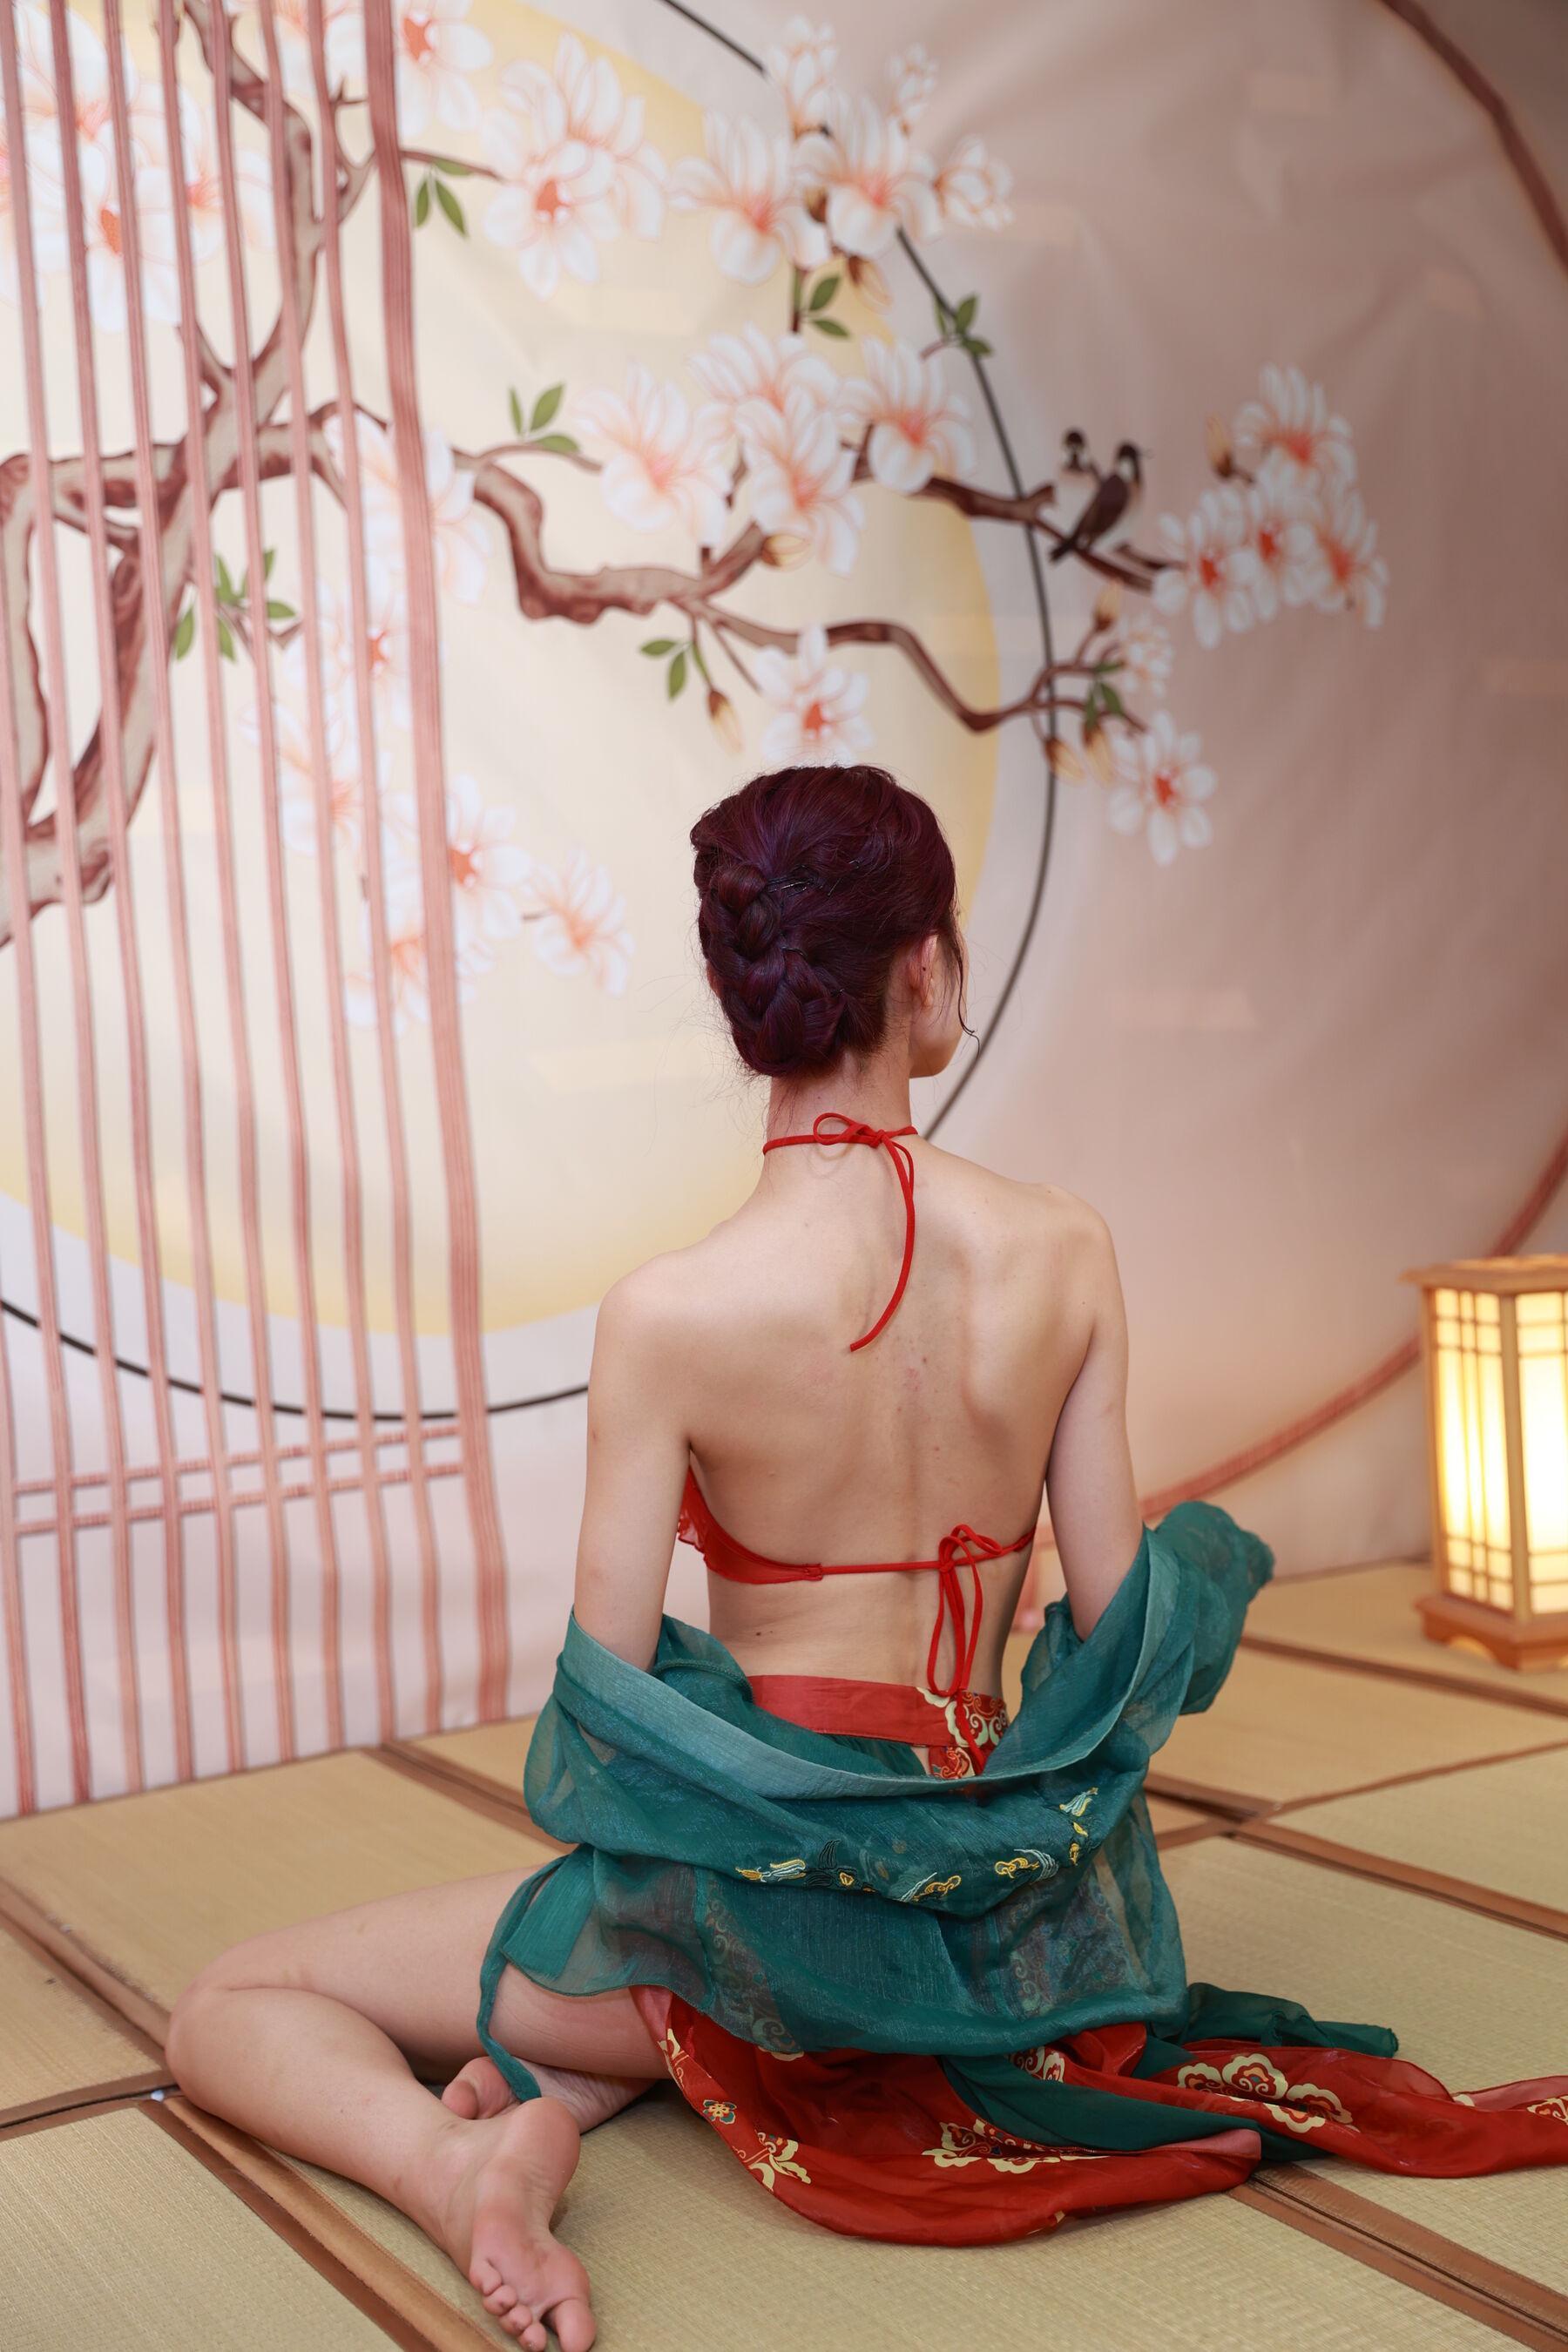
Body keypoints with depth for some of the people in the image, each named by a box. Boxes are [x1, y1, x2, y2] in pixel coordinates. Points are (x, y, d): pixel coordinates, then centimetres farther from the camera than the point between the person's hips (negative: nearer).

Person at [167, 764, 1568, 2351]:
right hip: (997, 1903, 4)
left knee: (231, 2008, 11)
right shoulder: (1067, 1251, -9)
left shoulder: (669, 1314, -20)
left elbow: (606, 1693, -12)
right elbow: (1116, 1615, -2)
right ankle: (563, 2097, 8)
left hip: (773, 1914, -4)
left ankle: (454, 2156, -17)